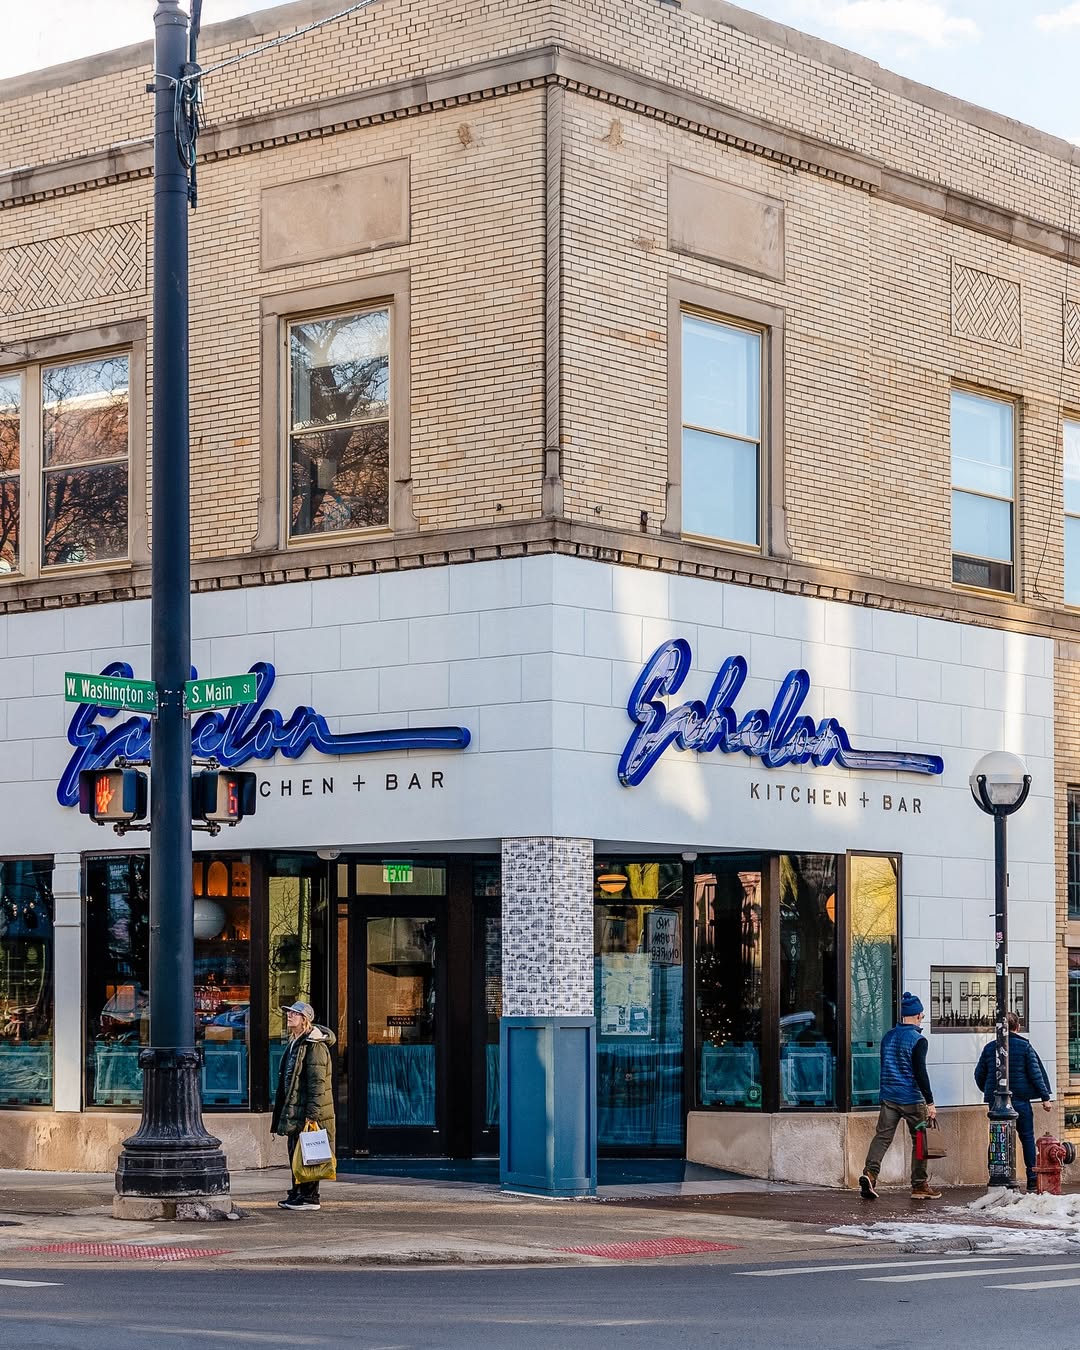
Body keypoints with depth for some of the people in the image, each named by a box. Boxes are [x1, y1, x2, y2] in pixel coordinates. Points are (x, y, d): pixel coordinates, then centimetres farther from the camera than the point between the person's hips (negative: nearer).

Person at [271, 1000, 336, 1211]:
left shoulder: (314, 1045, -13)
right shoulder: (294, 1043, 17)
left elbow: (317, 1082, -18)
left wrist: (312, 1113, -22)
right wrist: (282, 1111, 22)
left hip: (307, 1111, -10)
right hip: (294, 1110, 10)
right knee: (295, 1153, 12)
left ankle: (310, 1197, -2)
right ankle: (297, 1194, 19)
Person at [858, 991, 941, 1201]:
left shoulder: (887, 1037, 10)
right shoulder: (917, 1040, -10)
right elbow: (920, 1073, -14)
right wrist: (930, 1102, -11)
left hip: (888, 1097, 5)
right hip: (912, 1099, -5)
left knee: (883, 1136, 2)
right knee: (920, 1140, 7)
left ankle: (870, 1172, -20)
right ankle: (919, 1185, 10)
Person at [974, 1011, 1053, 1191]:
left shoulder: (989, 1048, 3)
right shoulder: (1025, 1046, -4)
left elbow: (979, 1074, 9)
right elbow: (1036, 1073, -5)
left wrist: (987, 1092, 26)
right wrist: (1045, 1097, 0)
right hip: (1020, 1100, -2)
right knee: (1027, 1138, 7)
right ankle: (1033, 1179, 3)